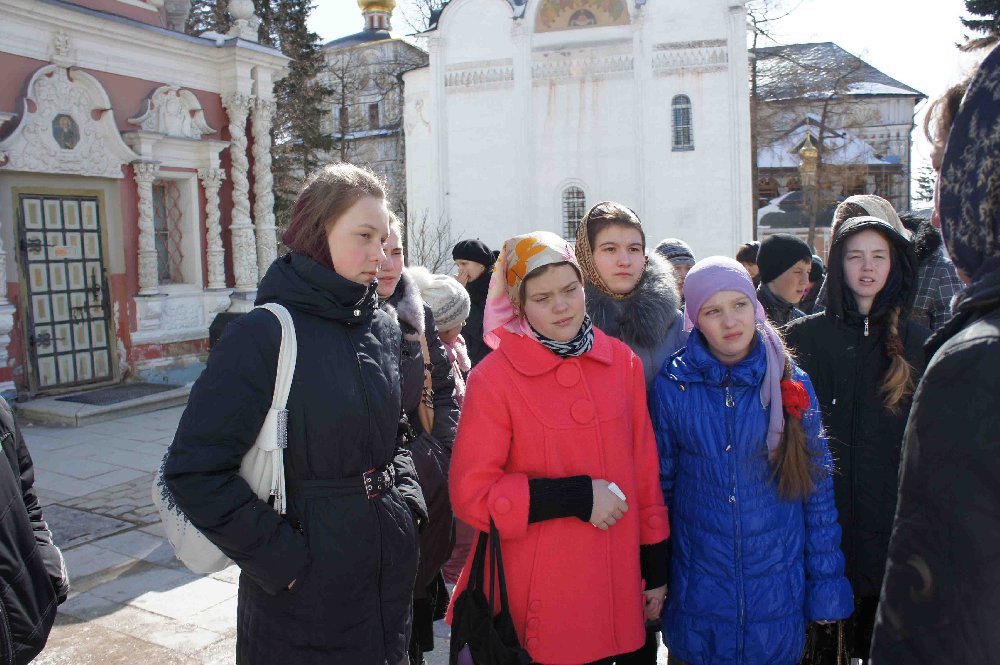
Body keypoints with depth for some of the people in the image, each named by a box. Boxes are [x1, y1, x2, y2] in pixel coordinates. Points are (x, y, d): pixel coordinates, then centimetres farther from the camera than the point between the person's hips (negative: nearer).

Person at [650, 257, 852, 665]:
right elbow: (658, 485, 1)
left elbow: (817, 488, 2)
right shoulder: (672, 387, -8)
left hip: (779, 592, 1)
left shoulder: (791, 384, -4)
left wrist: (826, 583, 2)